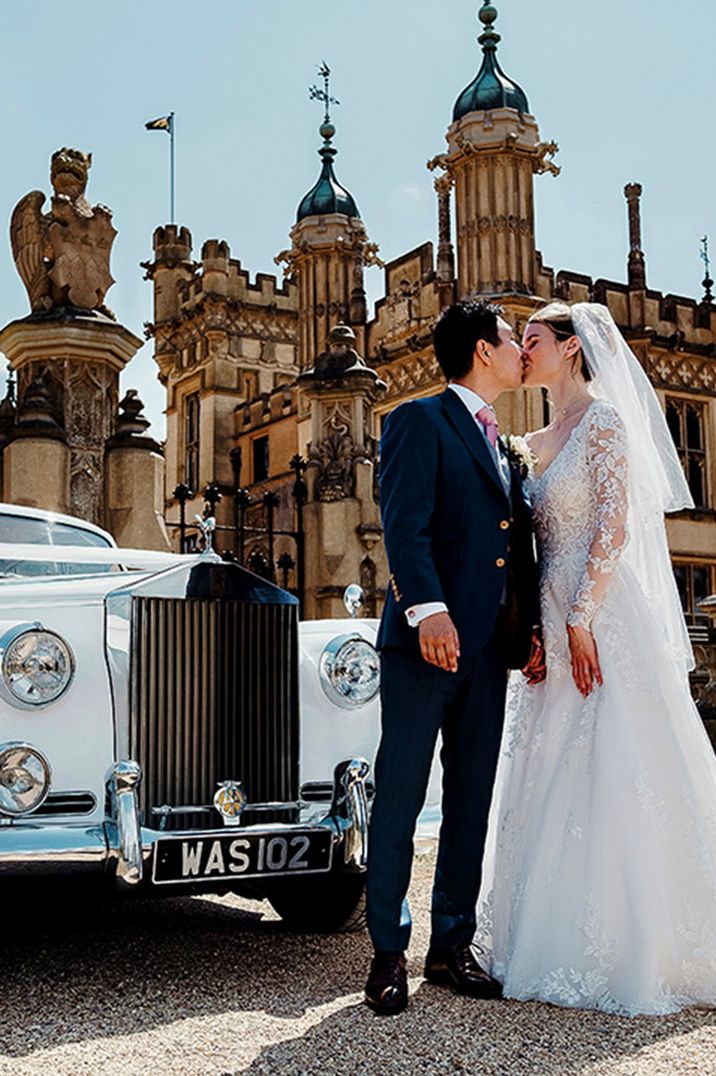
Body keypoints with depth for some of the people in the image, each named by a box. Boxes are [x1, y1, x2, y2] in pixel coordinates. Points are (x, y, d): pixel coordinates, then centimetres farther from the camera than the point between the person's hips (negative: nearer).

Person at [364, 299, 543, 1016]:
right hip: (427, 636, -7)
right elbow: (405, 524, -13)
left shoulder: (502, 444, 23)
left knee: (471, 801, 10)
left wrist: (528, 627, 8)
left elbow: (517, 545, 19)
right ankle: (388, 954, 8)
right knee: (400, 795, -2)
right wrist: (428, 608, -25)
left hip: (489, 644, 8)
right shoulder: (419, 421, 0)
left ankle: (452, 946, 20)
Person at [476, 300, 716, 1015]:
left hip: (604, 620, -8)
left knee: (609, 779, -6)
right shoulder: (534, 445, 18)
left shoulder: (604, 420, -5)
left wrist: (581, 620, -20)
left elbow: (614, 527, -14)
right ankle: (560, 941, 18)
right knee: (552, 784, 9)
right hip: (552, 623, 8)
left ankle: (632, 954, 4)